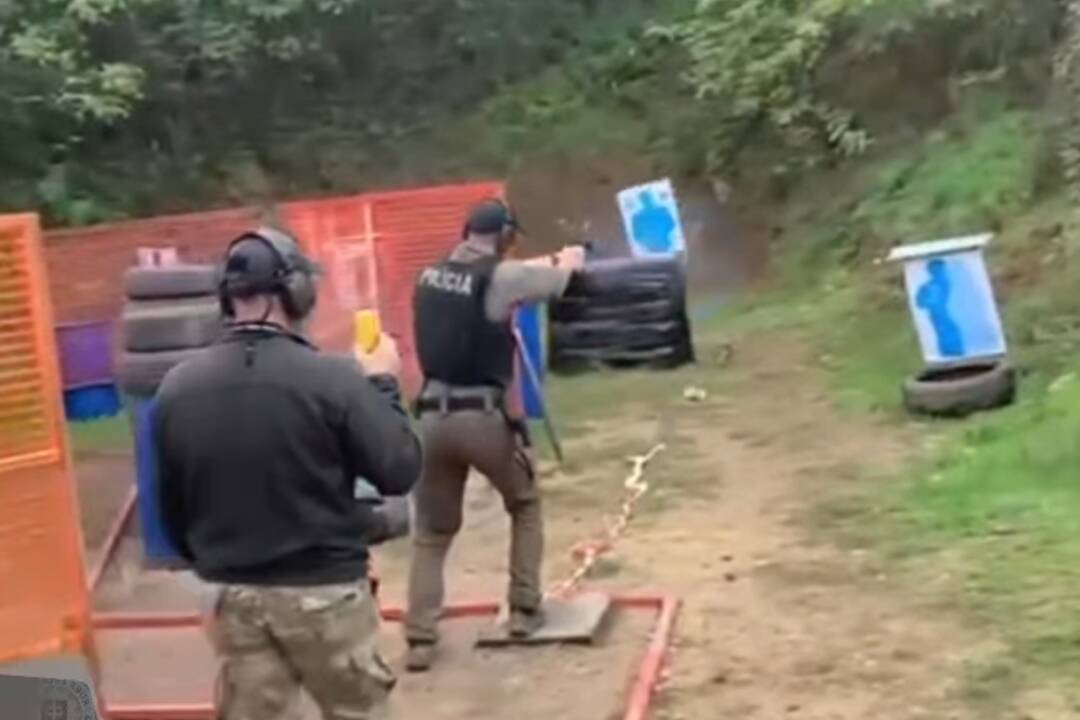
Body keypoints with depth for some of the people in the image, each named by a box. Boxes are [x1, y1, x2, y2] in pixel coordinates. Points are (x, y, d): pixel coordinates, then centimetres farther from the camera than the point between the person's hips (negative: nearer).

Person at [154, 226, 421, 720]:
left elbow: (171, 505, 7)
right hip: (324, 590, -3)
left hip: (235, 594, 4)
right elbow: (400, 472, -12)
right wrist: (382, 384, 1)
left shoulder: (177, 388, -4)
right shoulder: (331, 378, -18)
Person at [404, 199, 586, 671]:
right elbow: (558, 277, 8)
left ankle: (420, 640, 10)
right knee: (525, 506, 23)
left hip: (434, 417, 4)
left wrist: (550, 261, 33)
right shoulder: (501, 277, -8)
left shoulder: (431, 275, 8)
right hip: (484, 417, -4)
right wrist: (570, 258, 33)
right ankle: (524, 610, 24)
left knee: (432, 533, 15)